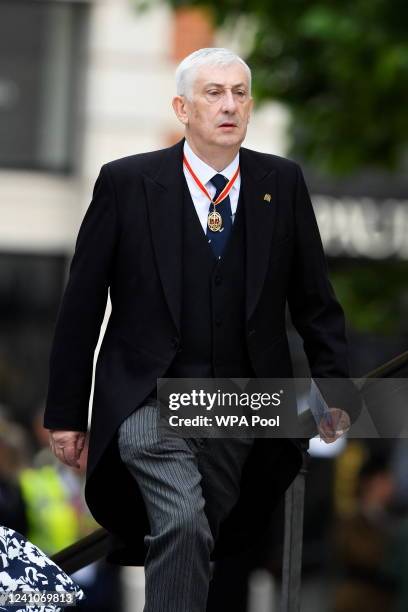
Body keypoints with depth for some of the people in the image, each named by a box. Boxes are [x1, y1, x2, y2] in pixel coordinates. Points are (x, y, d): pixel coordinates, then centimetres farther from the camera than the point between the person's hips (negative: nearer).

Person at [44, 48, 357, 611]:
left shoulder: (282, 183, 5)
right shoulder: (127, 183, -3)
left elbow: (315, 299, 11)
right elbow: (81, 304, 0)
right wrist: (66, 413, 0)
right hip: (151, 399, -3)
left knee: (201, 546, 9)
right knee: (183, 524, -26)